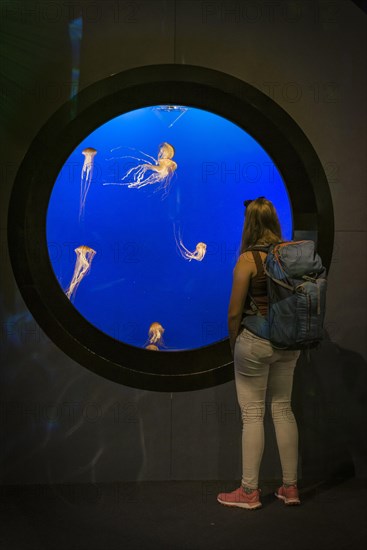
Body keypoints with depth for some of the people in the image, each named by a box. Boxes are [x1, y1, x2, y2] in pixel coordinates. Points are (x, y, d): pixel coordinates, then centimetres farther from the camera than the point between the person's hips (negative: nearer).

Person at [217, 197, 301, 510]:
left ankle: (249, 492, 13)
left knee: (253, 414, 4)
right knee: (283, 409, 14)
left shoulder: (248, 260, -15)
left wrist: (234, 342, 3)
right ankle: (290, 487, 22)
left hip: (255, 341, -5)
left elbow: (234, 312, -12)